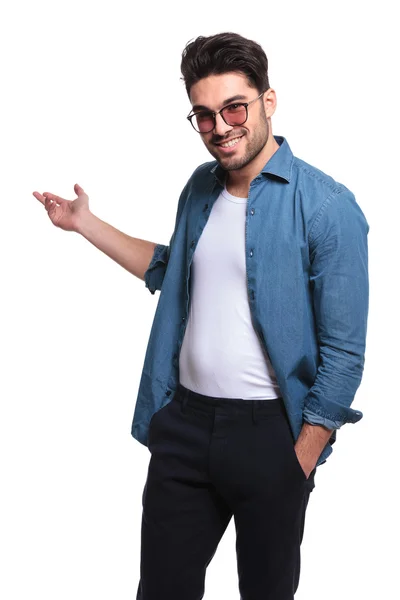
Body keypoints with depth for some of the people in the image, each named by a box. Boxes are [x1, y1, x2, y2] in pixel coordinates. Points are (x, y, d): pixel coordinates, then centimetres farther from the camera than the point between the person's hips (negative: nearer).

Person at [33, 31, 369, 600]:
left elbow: (343, 353, -14)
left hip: (268, 430, -5)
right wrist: (85, 222, 17)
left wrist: (299, 464, -15)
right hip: (183, 419, 5)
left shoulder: (326, 207, -15)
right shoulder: (201, 187, 6)